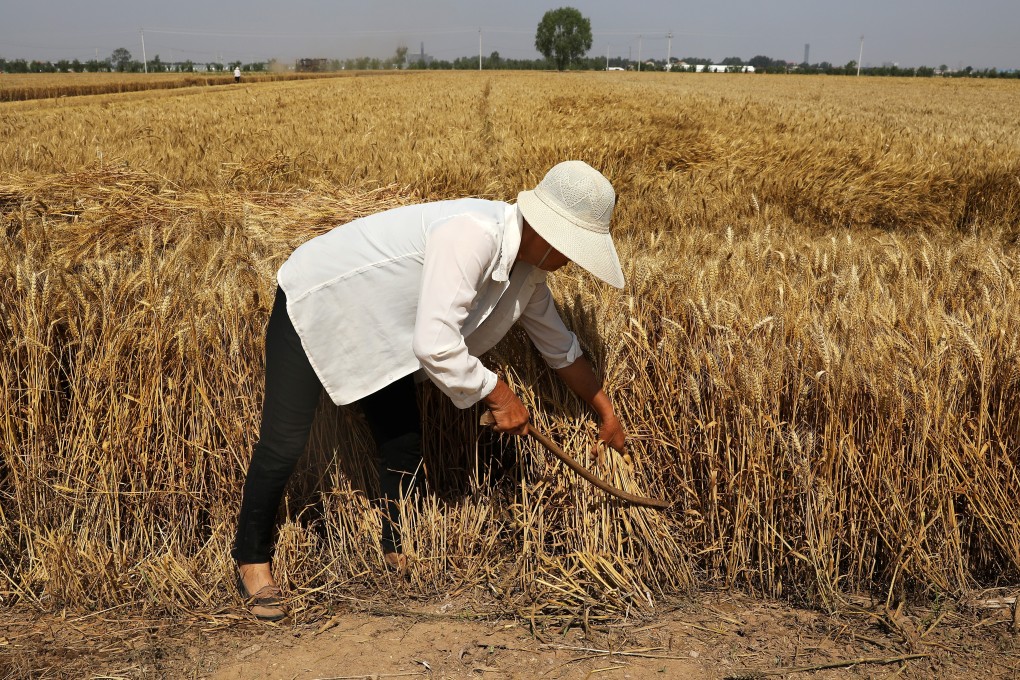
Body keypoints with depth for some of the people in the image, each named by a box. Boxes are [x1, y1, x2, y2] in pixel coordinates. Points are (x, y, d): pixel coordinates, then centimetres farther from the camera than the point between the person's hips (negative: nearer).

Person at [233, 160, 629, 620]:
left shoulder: (528, 271, -6)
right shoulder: (471, 236, -36)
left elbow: (561, 348, 10)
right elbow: (435, 346, -41)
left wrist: (605, 411, 15)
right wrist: (498, 395, -27)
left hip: (376, 329, 8)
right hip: (312, 305, -8)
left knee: (404, 448, 8)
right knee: (283, 445, -7)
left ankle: (392, 551, 30)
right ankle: (251, 559, 15)